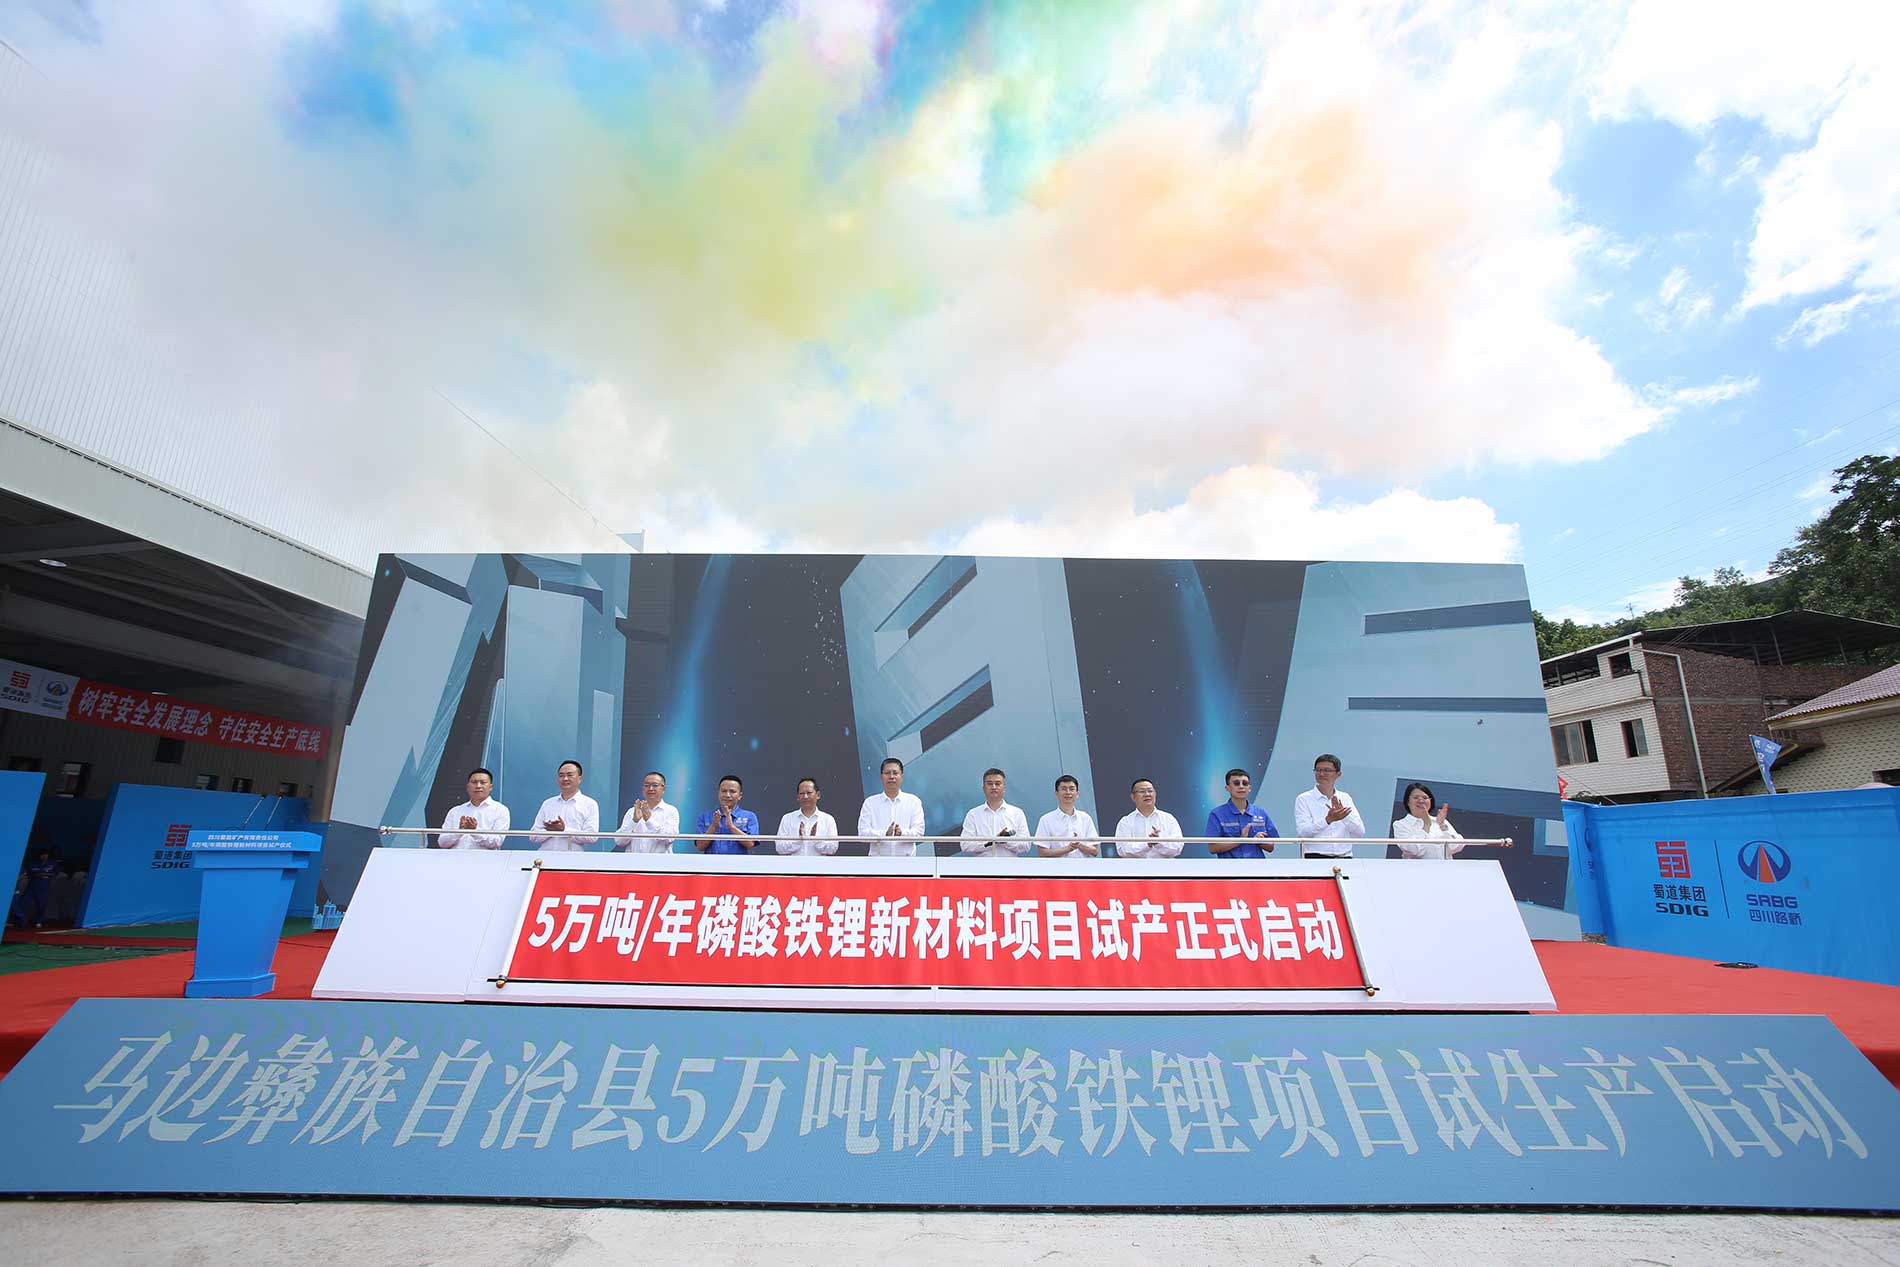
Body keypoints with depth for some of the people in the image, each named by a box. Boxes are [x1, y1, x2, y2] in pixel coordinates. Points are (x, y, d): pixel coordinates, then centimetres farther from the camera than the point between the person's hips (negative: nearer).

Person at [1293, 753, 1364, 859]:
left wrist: (1344, 815, -12)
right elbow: (1303, 831, -9)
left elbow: (1360, 832, 5)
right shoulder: (1303, 799, 4)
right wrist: (1328, 819, -21)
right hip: (1315, 856, -3)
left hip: (1344, 857, 3)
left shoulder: (1346, 798, 15)